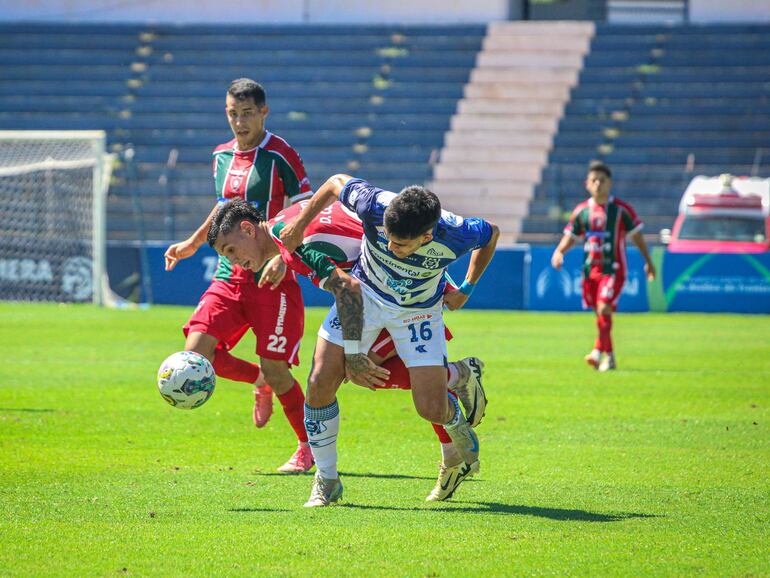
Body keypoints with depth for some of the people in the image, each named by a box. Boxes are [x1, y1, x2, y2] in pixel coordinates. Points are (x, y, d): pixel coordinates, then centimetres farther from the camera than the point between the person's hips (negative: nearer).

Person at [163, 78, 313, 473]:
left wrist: (283, 258, -24)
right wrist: (193, 243, 31)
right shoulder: (221, 156, 11)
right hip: (229, 277, 6)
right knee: (196, 354, -10)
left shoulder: (280, 155, -9)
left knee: (274, 367, -7)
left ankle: (309, 447, 14)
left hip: (271, 280, -6)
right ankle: (261, 383, 18)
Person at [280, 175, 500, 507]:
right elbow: (336, 182, -11)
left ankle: (456, 422, 32)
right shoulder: (375, 207, -34)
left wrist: (466, 290, -1)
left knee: (432, 409, -9)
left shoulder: (454, 236, -34)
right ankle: (326, 479, 4)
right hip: (365, 293, 1)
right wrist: (299, 225, -8)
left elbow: (491, 234, -8)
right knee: (320, 383, -14)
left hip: (419, 309, -1)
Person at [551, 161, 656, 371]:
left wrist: (648, 262, 7)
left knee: (604, 308, -21)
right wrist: (559, 252, -7)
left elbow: (636, 235, 5)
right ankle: (609, 357, 20)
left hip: (613, 269, -4)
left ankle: (598, 351, -22)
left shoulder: (621, 209, -4)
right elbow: (571, 236, 13)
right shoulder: (581, 211, 6)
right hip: (590, 269, 4)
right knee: (600, 313, 9)